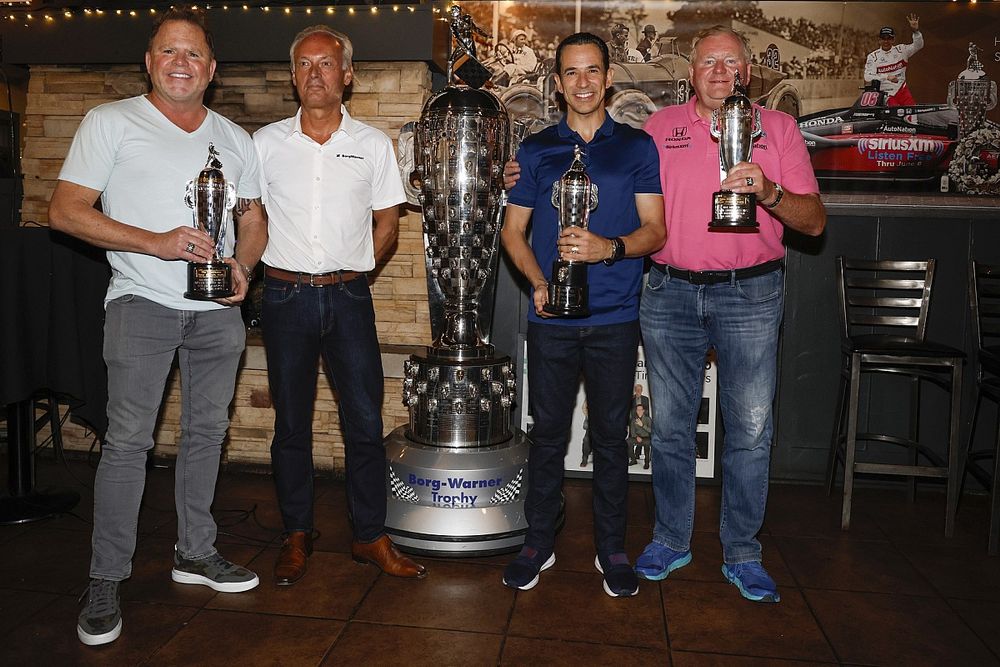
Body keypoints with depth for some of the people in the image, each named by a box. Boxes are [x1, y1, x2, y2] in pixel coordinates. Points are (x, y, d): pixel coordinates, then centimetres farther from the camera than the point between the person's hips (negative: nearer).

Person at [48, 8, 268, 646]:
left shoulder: (235, 138, 14)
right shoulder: (111, 122, 1)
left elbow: (253, 216, 20)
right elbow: (65, 210, -6)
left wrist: (243, 265, -1)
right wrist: (156, 242, -17)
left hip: (217, 307, 4)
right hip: (143, 302, -4)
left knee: (207, 432, 10)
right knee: (128, 440, -4)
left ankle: (196, 552, 26)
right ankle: (107, 581, 9)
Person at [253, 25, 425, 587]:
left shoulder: (373, 144, 5)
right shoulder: (266, 142, 5)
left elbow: (387, 223, 10)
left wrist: (351, 270, 3)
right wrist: (290, 271, 5)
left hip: (349, 297, 0)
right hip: (285, 296, 1)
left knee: (365, 422, 1)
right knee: (292, 423, 8)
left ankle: (372, 537, 16)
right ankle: (297, 536, 23)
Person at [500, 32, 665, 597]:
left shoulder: (637, 147, 6)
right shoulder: (536, 151, 9)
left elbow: (655, 230, 0)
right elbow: (513, 231, 10)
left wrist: (609, 247, -20)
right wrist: (538, 282, -7)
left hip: (615, 318, -1)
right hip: (552, 318, 1)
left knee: (611, 435, 7)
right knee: (548, 433, 8)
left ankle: (612, 549, 23)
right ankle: (539, 543, 23)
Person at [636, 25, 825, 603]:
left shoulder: (778, 127, 6)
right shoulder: (662, 125, 10)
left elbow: (814, 221, 2)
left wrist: (769, 191, -18)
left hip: (749, 295, -1)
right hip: (670, 292, 1)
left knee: (750, 430, 2)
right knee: (671, 426, 8)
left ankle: (743, 555, 18)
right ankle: (671, 540, 25)